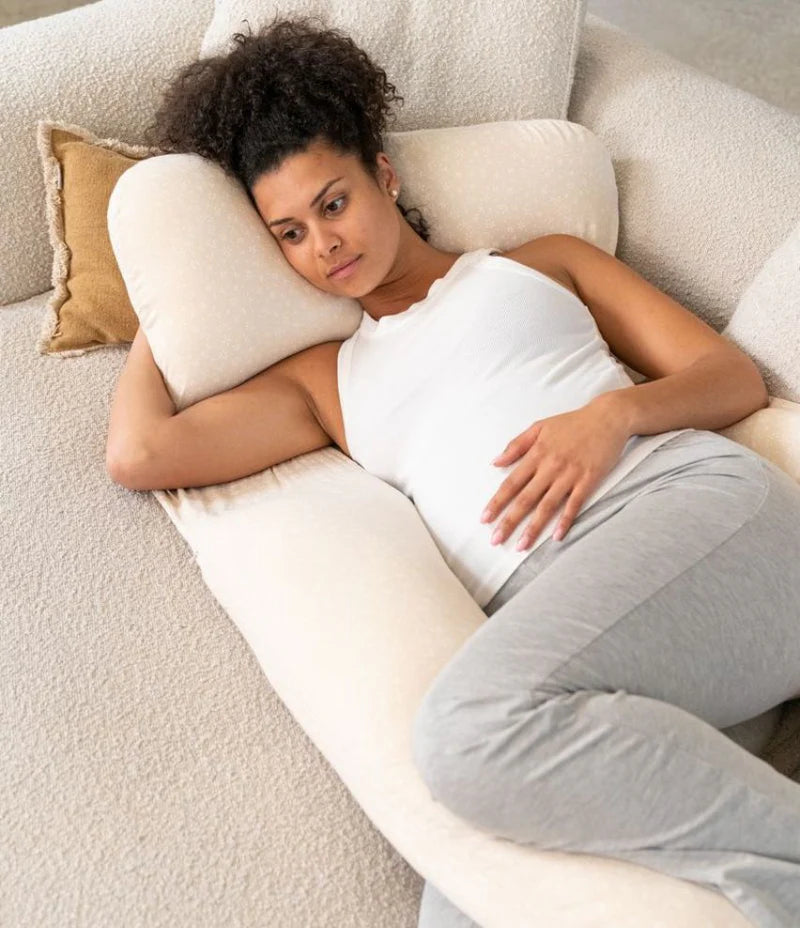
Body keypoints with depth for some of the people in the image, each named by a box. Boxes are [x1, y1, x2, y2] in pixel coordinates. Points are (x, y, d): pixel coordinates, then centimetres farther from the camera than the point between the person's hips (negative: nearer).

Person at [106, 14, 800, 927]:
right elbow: (139, 454, 15)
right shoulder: (321, 379, 28)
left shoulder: (541, 261, 25)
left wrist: (613, 413, -4)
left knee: (472, 721, -34)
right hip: (562, 602, 2)